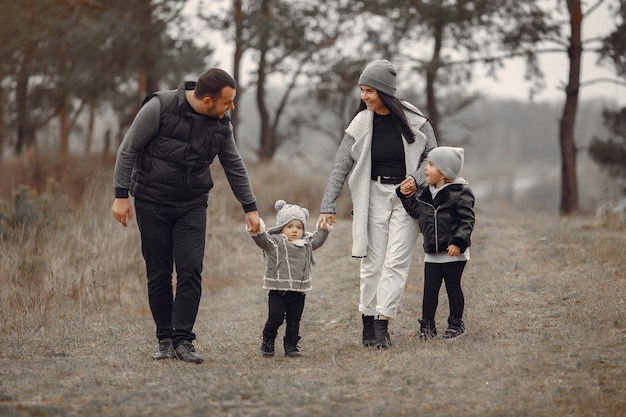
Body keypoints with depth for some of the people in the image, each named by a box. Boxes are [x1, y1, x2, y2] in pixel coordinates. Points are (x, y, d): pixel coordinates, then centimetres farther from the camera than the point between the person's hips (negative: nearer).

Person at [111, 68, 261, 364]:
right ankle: (165, 340, 11)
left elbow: (235, 167, 12)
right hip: (152, 203, -3)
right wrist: (121, 195, -13)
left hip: (192, 206, 3)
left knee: (190, 270, -11)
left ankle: (183, 341, -9)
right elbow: (128, 149, -10)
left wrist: (250, 207, 12)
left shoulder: (221, 125, 0)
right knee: (158, 274, 1)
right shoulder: (160, 107, -14)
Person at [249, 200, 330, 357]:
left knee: (294, 322, 7)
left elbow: (317, 240, 30)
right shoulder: (275, 242, -7)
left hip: (298, 292, 5)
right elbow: (263, 240, -23)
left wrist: (324, 229, 16)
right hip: (278, 291, -5)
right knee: (275, 319, -5)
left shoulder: (306, 243, 12)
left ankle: (291, 346, 16)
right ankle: (267, 342, 15)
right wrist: (256, 232, -42)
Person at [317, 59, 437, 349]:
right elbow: (340, 167, -5)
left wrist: (416, 178, -15)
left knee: (396, 262, -8)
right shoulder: (361, 124, -4)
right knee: (373, 262, 1)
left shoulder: (413, 119, -6)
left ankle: (383, 323, -10)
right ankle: (368, 323, 8)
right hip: (375, 196, 1)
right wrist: (328, 207, -11)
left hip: (406, 196, -1)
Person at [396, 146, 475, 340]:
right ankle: (427, 324, 12)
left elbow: (467, 220, -13)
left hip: (453, 252, -5)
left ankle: (456, 324, 18)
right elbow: (416, 210, 10)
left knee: (453, 287, 6)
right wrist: (405, 195, -2)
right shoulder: (424, 191, 7)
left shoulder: (460, 193, -11)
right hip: (432, 252, 5)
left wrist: (458, 242, -21)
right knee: (430, 288, 5)